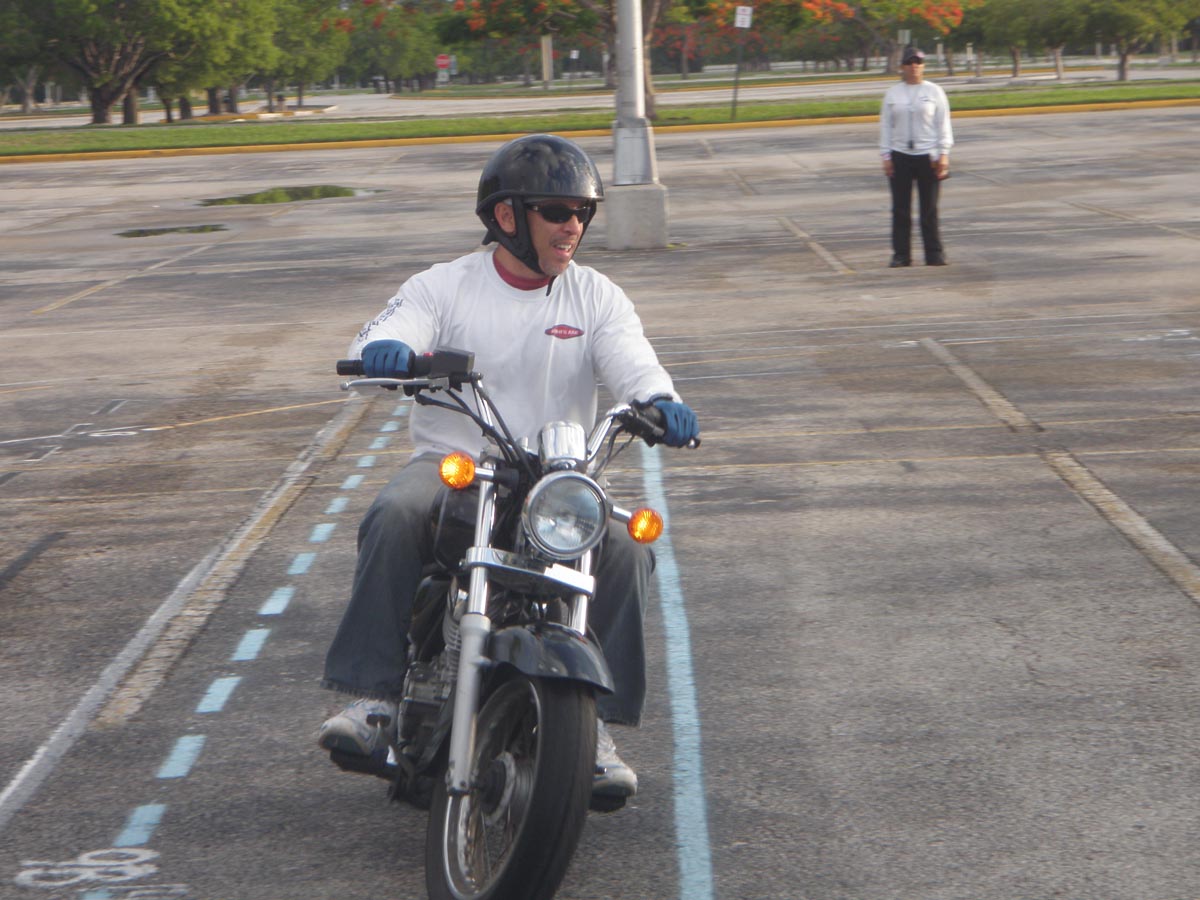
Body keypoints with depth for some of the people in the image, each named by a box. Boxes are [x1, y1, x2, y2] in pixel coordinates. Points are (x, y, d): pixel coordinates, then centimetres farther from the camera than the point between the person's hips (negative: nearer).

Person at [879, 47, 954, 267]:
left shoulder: (934, 91, 4)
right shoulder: (892, 93, 8)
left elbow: (943, 124, 3)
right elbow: (886, 125, 8)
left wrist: (943, 153, -5)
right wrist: (886, 156, 1)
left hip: (927, 156, -1)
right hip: (900, 156, 1)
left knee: (929, 208, 0)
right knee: (900, 209, 1)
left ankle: (934, 253, 6)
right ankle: (901, 254, 6)